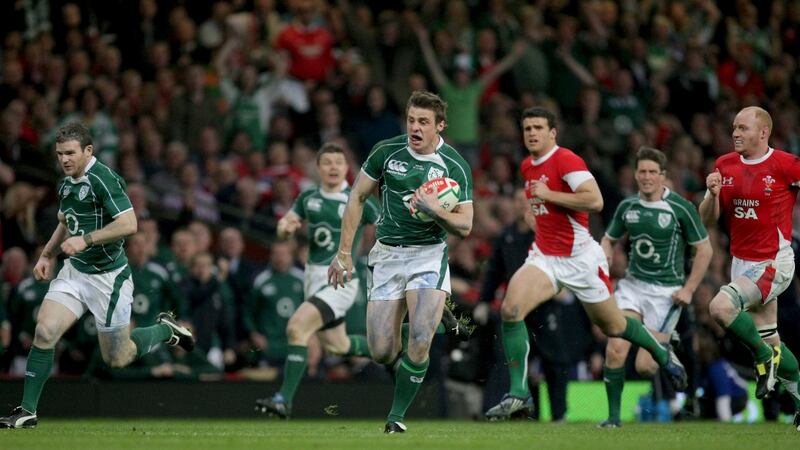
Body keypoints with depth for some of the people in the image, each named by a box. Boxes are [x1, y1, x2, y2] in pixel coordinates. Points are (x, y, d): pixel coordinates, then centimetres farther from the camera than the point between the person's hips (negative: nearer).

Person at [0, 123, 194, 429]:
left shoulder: (103, 179, -18)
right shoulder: (67, 183, 9)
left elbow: (129, 224, -25)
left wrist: (85, 239, -27)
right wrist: (46, 256, 15)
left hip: (107, 276, -7)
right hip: (75, 270, 7)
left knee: (117, 359, 4)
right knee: (44, 331, -11)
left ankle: (166, 330, 31)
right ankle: (27, 412, -6)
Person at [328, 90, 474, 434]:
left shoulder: (456, 166, -7)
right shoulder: (386, 151, -3)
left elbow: (465, 226, -6)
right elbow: (357, 197, 7)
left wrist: (435, 209, -25)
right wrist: (344, 251, 3)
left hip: (429, 254, -2)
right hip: (387, 254, 2)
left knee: (420, 340, -20)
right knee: (381, 352, -3)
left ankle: (397, 416, -4)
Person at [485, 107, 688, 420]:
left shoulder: (567, 160, -16)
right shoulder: (527, 167, 10)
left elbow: (595, 201, -28)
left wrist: (549, 195, -24)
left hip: (580, 259, -6)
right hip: (544, 257, 6)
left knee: (612, 326, 9)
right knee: (510, 309, -19)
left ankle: (663, 355, 39)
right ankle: (518, 393, -16)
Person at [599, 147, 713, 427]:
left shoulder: (680, 208, -9)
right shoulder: (627, 207, 4)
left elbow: (705, 249, -3)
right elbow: (609, 239, 19)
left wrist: (689, 289, -8)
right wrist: (604, 254, -4)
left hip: (667, 291, -4)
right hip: (633, 285, 4)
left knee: (645, 366, -10)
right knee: (616, 348, -18)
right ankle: (614, 415, -4)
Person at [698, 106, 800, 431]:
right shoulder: (725, 166, 4)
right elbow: (707, 220, 7)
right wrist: (713, 194, -11)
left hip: (773, 263, -7)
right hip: (742, 263, 7)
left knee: (720, 307, -27)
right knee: (769, 340, 12)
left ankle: (765, 356, -5)